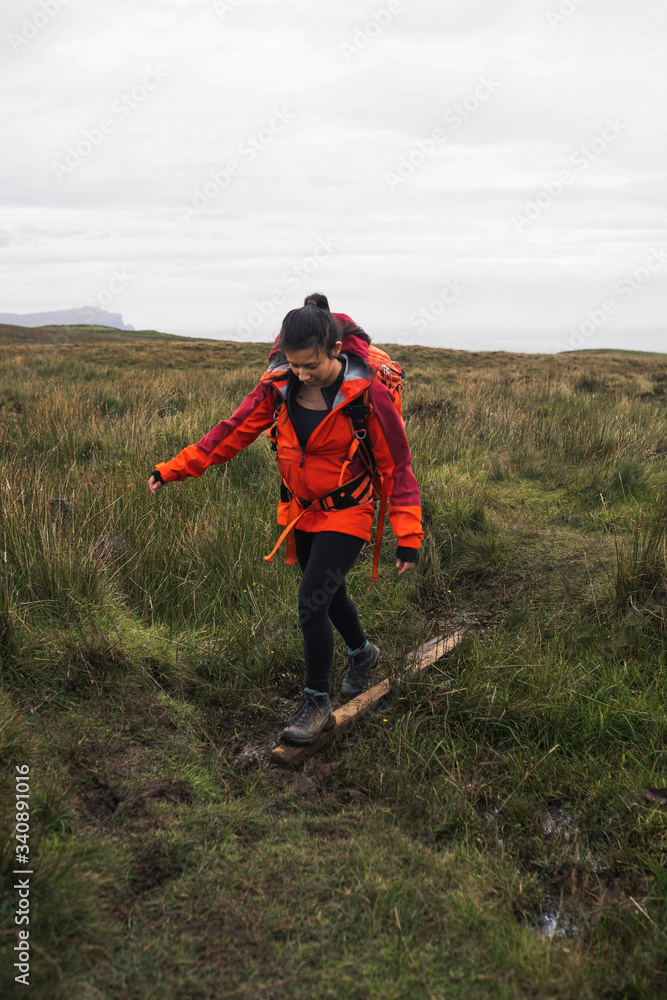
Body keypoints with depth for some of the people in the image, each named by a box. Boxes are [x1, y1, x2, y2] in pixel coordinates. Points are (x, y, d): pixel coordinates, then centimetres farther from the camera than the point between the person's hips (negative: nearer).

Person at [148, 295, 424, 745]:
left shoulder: (367, 392, -22)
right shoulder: (280, 384, -11)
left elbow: (397, 464, -15)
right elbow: (236, 429, -3)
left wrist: (408, 534, -15)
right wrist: (175, 468, -6)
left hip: (346, 512, -5)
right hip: (301, 508, 5)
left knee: (312, 602, -12)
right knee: (328, 592, 20)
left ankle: (317, 705, 7)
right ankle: (362, 652, 50)